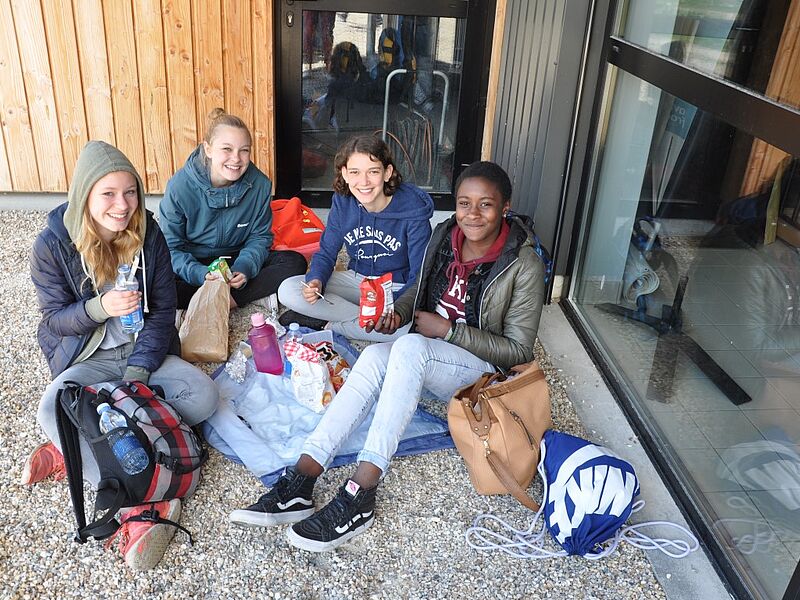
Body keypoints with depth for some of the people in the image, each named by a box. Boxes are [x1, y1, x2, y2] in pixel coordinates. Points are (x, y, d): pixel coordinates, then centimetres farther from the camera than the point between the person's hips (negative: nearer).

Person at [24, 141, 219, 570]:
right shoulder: (53, 244, -12)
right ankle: (141, 504, -34)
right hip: (87, 359, -2)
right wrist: (99, 308, -29)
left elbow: (162, 310, -5)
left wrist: (139, 373, -17)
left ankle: (71, 455, -21)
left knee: (203, 394, -24)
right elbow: (54, 319, -6)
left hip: (144, 351, 2)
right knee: (52, 410, -33)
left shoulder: (148, 235, -7)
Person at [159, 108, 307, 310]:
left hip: (238, 261, 2)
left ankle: (228, 300, -25)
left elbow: (260, 237, -3)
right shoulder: (180, 186, -19)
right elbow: (171, 246, -13)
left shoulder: (259, 184, -12)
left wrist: (243, 268, -23)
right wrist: (201, 274, -31)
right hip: (194, 264, -2)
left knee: (295, 262, -19)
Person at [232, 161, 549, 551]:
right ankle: (300, 483, -35)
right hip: (426, 354, 5)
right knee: (375, 354, -30)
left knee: (409, 347, -36)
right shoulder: (445, 236, -1)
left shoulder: (524, 264, -17)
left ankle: (359, 498, -39)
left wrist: (448, 331, -19)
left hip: (483, 366, -5)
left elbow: (518, 349, -13)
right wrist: (399, 311, -5)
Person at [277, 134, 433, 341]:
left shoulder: (413, 210, -21)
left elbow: (420, 275, -19)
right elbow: (326, 252, 0)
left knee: (413, 324, -38)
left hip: (399, 288, -3)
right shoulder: (342, 202, -8)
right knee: (287, 291, -15)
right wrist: (316, 281, -23)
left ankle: (330, 326, -17)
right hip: (357, 279, 4)